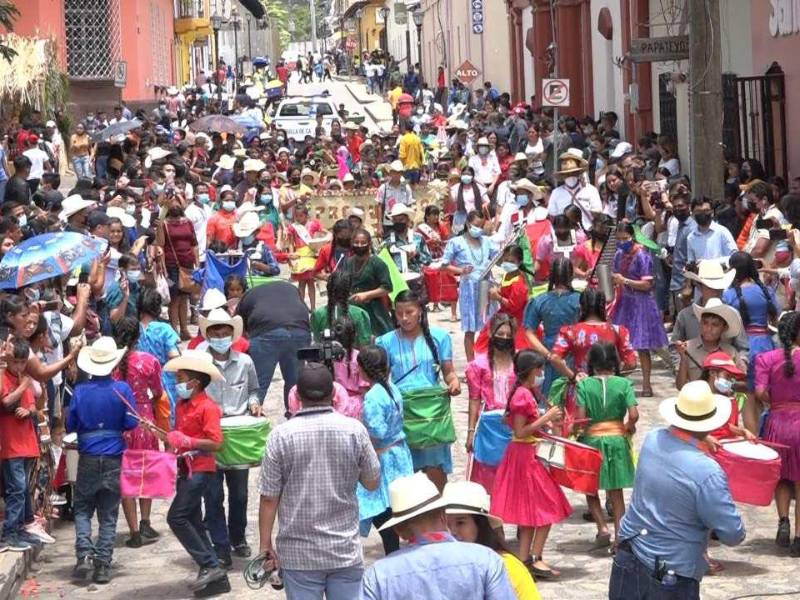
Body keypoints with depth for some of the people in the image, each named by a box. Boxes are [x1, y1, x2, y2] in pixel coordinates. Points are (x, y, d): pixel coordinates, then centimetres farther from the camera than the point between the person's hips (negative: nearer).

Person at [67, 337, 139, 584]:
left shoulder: (80, 391, -6)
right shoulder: (122, 389, -8)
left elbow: (70, 425, 0)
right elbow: (132, 423, -6)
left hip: (88, 459, 0)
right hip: (114, 459, 0)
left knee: (82, 509, 14)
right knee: (108, 515, 7)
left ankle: (85, 554, -5)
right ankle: (102, 566, 4)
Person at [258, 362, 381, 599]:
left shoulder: (281, 435, -9)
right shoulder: (354, 430, -5)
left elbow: (269, 498, -7)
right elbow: (372, 483, 6)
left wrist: (266, 545, 2)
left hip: (298, 554, -1)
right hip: (345, 551, 1)